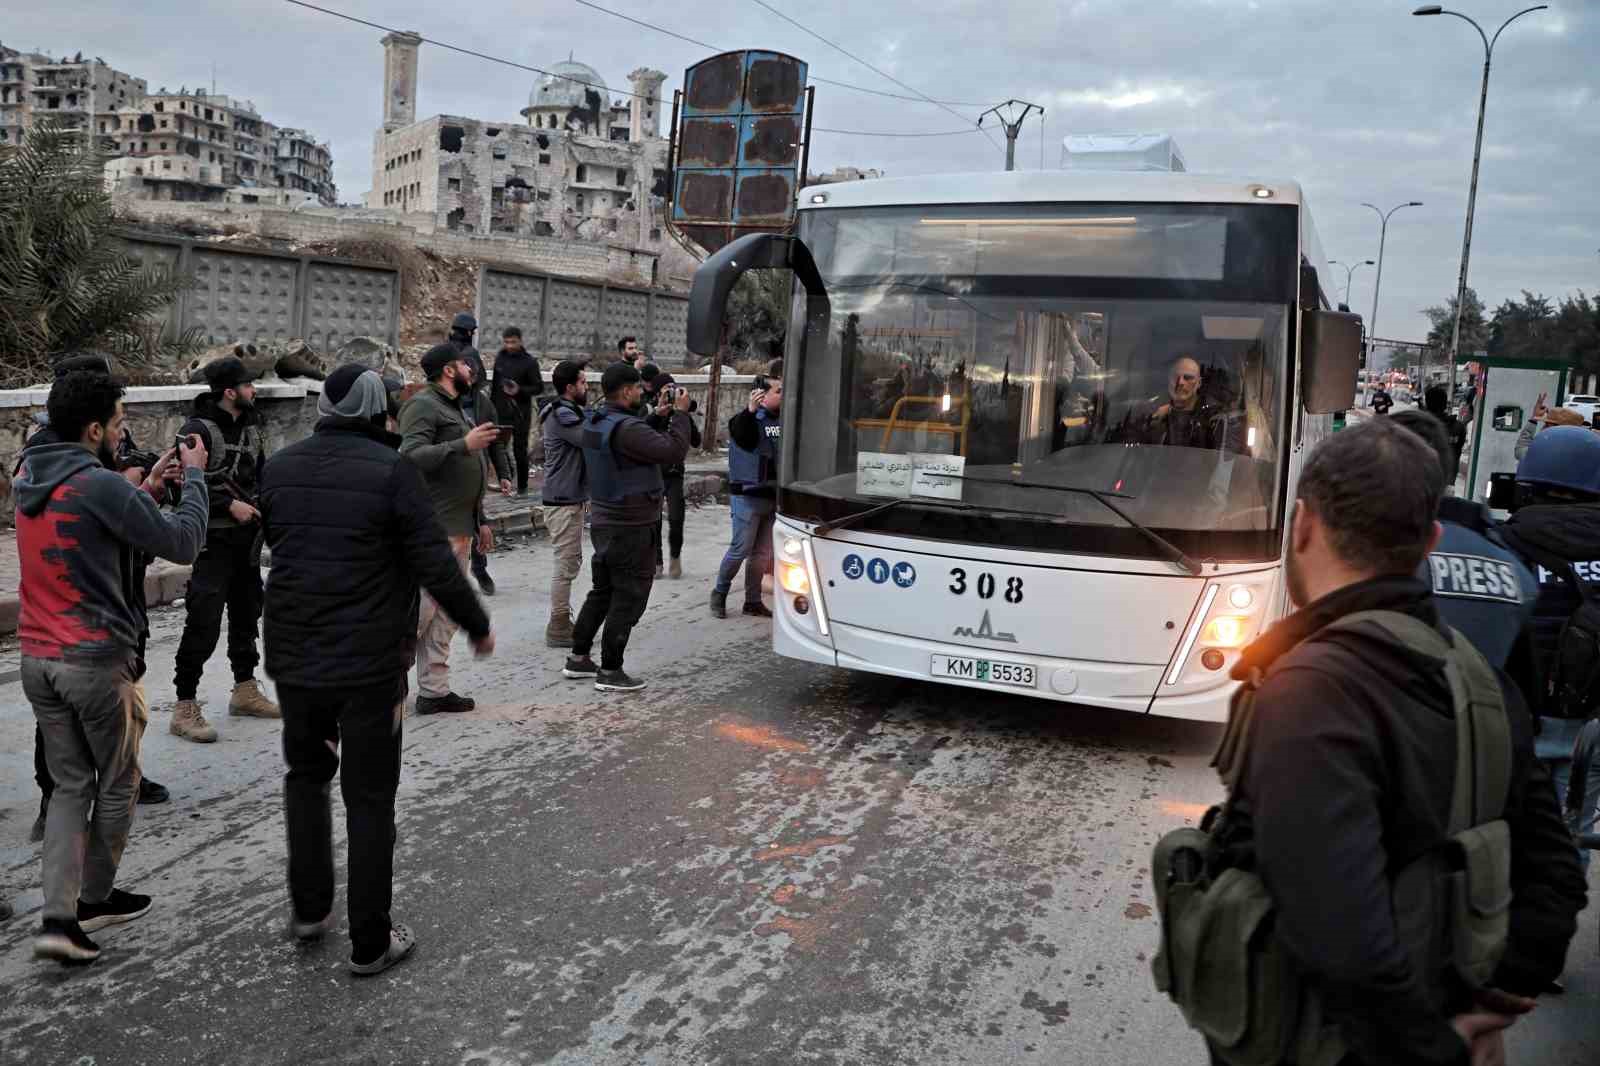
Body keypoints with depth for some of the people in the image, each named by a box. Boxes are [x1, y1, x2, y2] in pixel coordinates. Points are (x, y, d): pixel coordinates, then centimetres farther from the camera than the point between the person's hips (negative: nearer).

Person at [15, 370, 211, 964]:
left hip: (37, 658, 7)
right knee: (117, 782, 13)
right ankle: (95, 900, 27)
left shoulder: (28, 481, 7)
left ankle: (59, 918, 6)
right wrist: (194, 475, -2)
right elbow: (184, 544, -14)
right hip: (98, 660, -7)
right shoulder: (101, 486, -19)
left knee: (69, 786, 14)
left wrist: (147, 485, 16)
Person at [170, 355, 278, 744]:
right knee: (203, 622, -10)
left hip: (247, 538, 8)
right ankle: (185, 706, -2)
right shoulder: (199, 429, -13)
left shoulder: (251, 426, 10)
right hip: (212, 541, -8)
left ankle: (245, 690, 32)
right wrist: (229, 505, -19)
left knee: (247, 613, 18)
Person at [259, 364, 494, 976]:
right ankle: (370, 942, 13)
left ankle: (309, 907, 29)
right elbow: (435, 565, -15)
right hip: (369, 664, -5)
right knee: (369, 796, 6)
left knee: (306, 772, 25)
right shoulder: (390, 470, -14)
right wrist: (477, 626, -2)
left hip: (293, 656, 5)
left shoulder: (279, 467, 4)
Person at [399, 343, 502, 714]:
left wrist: (478, 522, 25)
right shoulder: (423, 405, -7)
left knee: (445, 614, 9)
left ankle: (434, 690, 13)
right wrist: (464, 445, -26)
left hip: (459, 530, 10)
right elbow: (412, 456, -22)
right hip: (434, 529, -10)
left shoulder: (454, 408, 24)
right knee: (420, 610, -10)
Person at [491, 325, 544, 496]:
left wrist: (520, 390, -20)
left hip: (520, 413, -4)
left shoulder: (529, 361, -5)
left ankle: (522, 487, 8)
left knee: (520, 450, -1)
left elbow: (539, 387, -5)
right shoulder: (500, 358, 9)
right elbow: (495, 384, 16)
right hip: (501, 411, 4)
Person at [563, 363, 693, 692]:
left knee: (602, 591, 20)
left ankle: (578, 658, 27)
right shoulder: (626, 429, -23)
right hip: (630, 528, -9)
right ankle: (609, 672, 7)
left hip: (602, 522, 9)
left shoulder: (593, 423, 6)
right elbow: (674, 451, -25)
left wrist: (657, 417, 10)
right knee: (628, 599, 1)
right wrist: (680, 414, -13)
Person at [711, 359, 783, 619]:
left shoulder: (782, 419, 7)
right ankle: (719, 593, 16)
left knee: (762, 553, 9)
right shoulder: (747, 419, -9)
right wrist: (750, 411, -41)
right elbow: (744, 438, -29)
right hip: (747, 496, -6)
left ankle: (753, 601, 19)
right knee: (740, 549, -2)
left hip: (772, 496, 6)